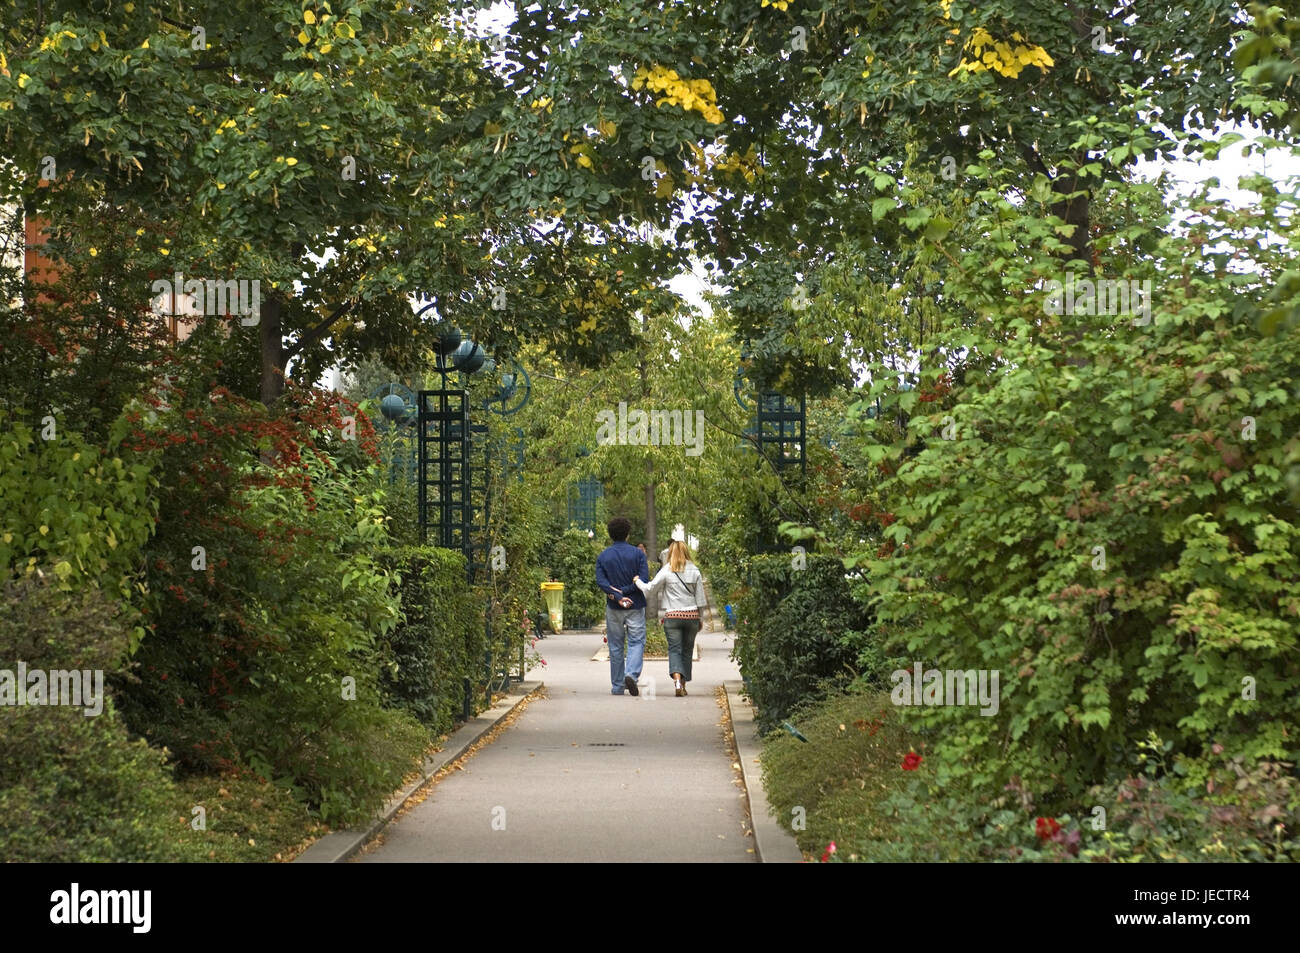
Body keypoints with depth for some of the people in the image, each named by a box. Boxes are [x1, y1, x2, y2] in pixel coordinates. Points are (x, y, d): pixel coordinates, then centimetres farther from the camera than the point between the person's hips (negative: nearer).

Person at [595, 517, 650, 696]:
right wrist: (623, 592, -10)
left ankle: (617, 687, 12)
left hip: (613, 607, 2)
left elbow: (600, 581, -10)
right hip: (635, 607, -2)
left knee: (615, 647, 9)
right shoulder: (637, 554, -1)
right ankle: (632, 674, -24)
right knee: (636, 642, 1)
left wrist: (617, 596, -17)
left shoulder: (603, 557, 3)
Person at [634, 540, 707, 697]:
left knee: (674, 650, -2)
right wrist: (699, 619, 15)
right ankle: (683, 685, 16)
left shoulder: (666, 571, -5)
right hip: (691, 614, 2)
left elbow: (649, 588, -5)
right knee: (687, 650, 12)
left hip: (672, 615, -2)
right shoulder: (695, 571, 3)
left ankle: (677, 679, -25)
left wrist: (637, 581, 14)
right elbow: (700, 598, 6)